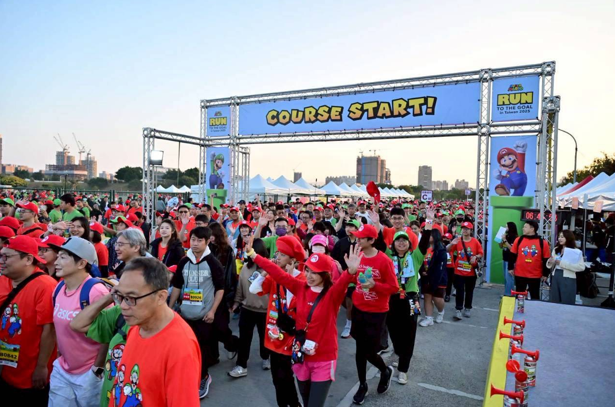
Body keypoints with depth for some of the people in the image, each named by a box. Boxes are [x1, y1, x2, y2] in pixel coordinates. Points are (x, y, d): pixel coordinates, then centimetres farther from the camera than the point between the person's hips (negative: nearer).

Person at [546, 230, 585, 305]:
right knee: (553, 302, 10)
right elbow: (550, 266, 18)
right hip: (555, 277, 5)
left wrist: (562, 263, -19)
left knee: (567, 304, 1)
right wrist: (550, 262, -6)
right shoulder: (556, 250, 13)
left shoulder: (576, 252, -5)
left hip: (568, 279, -5)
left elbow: (581, 267, -18)